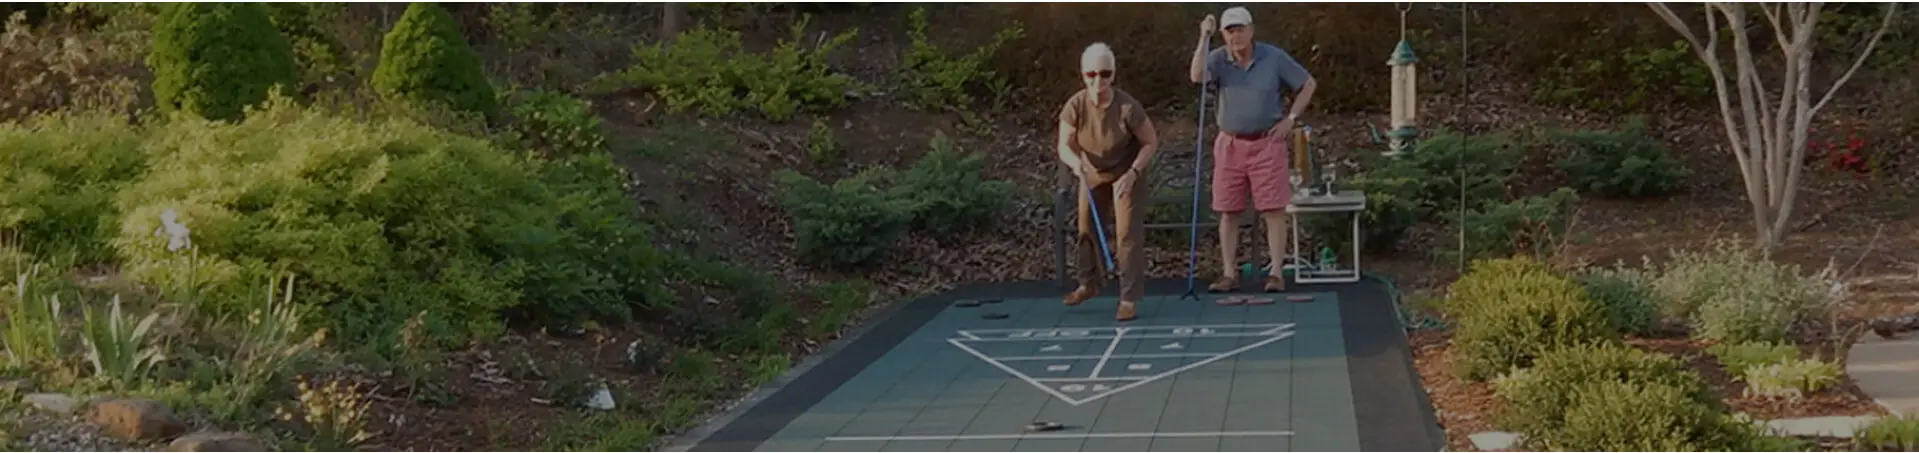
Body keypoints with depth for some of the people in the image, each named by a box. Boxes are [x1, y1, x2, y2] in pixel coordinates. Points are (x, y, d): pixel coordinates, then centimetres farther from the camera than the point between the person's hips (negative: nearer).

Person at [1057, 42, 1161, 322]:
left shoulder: (1128, 107, -32)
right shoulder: (1075, 106, -25)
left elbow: (1151, 142, -20)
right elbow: (1064, 146, -25)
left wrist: (1133, 173, -31)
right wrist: (1076, 162, -48)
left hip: (1126, 173, -4)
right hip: (1093, 174, 4)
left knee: (1128, 233, -11)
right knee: (1087, 227, 16)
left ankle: (1129, 298, -4)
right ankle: (1089, 284, 39)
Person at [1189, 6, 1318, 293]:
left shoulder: (1274, 57, -5)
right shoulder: (1219, 59, -4)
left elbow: (1308, 84, 4)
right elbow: (1197, 77, -26)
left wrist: (1290, 119, -4)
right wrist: (1204, 37, -27)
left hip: (1267, 144, -2)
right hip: (1230, 145, 2)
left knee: (1273, 210, -3)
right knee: (1228, 212, 3)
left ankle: (1276, 274, 1)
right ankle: (1229, 274, 9)